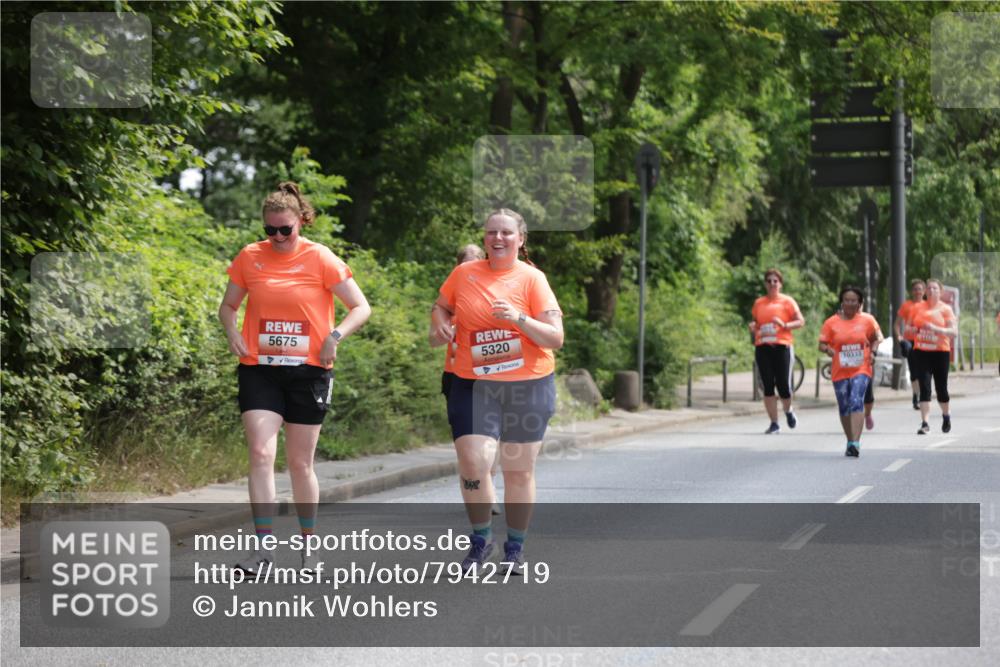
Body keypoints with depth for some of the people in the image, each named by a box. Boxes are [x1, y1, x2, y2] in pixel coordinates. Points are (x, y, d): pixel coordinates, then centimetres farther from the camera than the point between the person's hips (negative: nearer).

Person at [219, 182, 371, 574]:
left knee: (300, 463, 5)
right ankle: (262, 547, -12)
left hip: (308, 370, -1)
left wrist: (335, 336, -17)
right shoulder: (249, 258, 3)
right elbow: (228, 306, 16)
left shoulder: (320, 259, -4)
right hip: (259, 369, 2)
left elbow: (361, 308, -1)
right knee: (261, 453, -13)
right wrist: (232, 332, -4)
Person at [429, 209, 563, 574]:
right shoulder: (464, 273, 4)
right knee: (473, 462, -13)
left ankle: (515, 547, 24)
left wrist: (519, 319, -22)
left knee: (519, 471, 7)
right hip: (473, 384, 1)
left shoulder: (532, 279, -3)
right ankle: (480, 539, 8)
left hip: (527, 386, -1)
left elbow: (555, 338, -7)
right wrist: (440, 323, 0)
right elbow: (441, 306, 23)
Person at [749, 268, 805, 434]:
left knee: (784, 386, -6)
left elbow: (801, 321, 0)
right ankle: (774, 424, 4)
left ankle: (788, 411, 26)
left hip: (782, 347, -3)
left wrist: (785, 325, -16)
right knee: (768, 387, -2)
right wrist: (753, 327, 1)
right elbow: (754, 322, 24)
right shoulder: (758, 303, 13)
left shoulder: (787, 301, 4)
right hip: (763, 347, 3)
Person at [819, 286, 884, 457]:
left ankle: (855, 443, -26)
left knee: (856, 402, -19)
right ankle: (850, 442, 26)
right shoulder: (831, 322, 2)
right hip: (840, 372, 2)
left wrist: (872, 351, -2)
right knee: (844, 408, 9)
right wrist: (828, 349, -17)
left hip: (861, 370, -2)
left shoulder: (867, 320, 3)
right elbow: (822, 344, 5)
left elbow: (876, 338, 16)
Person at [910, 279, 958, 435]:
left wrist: (935, 328, -22)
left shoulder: (945, 309, 0)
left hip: (940, 352, -1)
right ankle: (924, 423, -11)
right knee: (924, 388, -9)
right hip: (921, 352, 1)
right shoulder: (917, 308, 7)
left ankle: (946, 416, 34)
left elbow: (954, 331, -9)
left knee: (941, 388, 7)